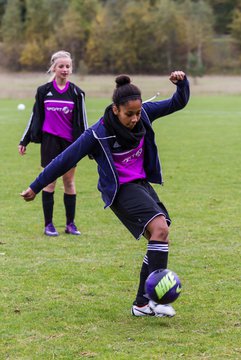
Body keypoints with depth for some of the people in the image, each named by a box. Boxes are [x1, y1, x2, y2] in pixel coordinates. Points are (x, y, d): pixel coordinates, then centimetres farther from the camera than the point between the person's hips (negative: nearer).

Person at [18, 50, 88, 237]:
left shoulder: (76, 92, 1)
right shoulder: (44, 91, 2)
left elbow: (82, 120, 4)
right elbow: (35, 117, 9)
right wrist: (24, 141, 10)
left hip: (70, 141, 0)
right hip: (50, 140, 0)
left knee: (69, 181, 5)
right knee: (50, 181, 1)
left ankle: (70, 223, 12)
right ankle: (49, 224, 7)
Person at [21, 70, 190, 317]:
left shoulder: (144, 114, -7)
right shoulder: (99, 133, -21)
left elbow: (177, 103, 3)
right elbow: (66, 160, -13)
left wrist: (181, 82, -20)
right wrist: (35, 188, -6)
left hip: (142, 184, 7)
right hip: (120, 190, -7)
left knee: (159, 240, -2)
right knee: (160, 228, -24)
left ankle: (143, 303, 4)